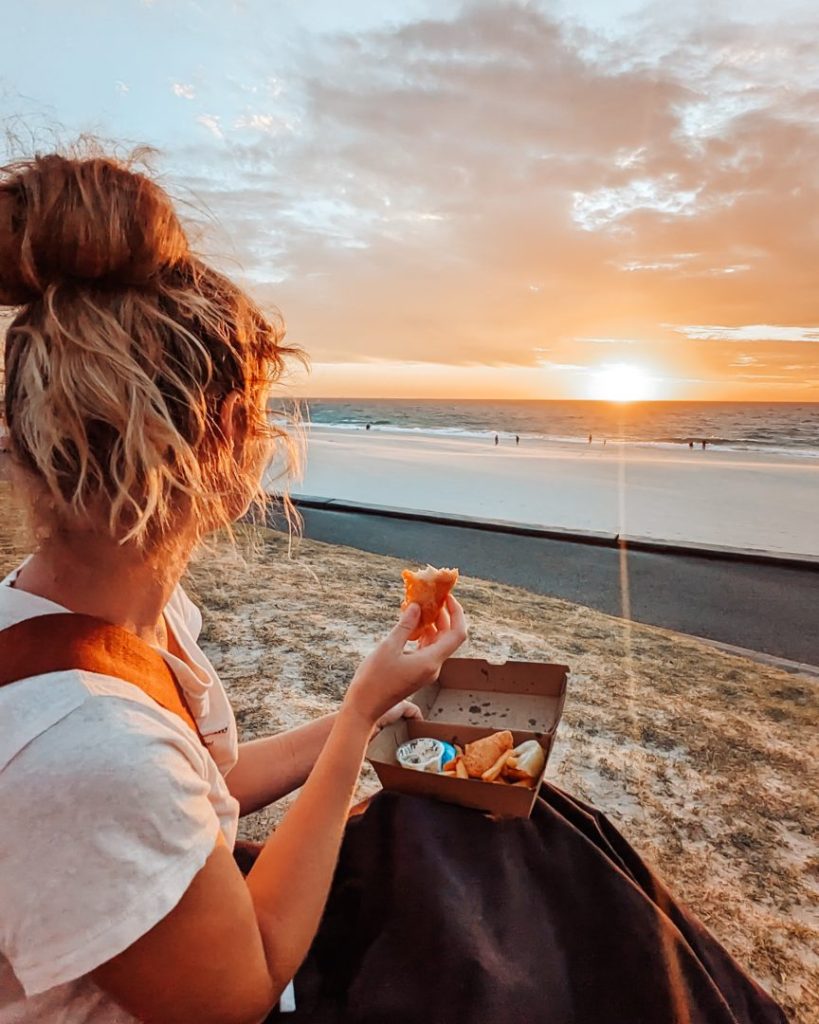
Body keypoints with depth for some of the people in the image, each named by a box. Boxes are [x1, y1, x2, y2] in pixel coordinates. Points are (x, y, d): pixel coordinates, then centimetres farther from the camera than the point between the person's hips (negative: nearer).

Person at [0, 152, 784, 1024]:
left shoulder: (142, 606, -11)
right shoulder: (82, 741, -38)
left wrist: (357, 719, 2)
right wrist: (362, 712, -24)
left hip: (186, 913, 6)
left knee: (519, 825, 5)